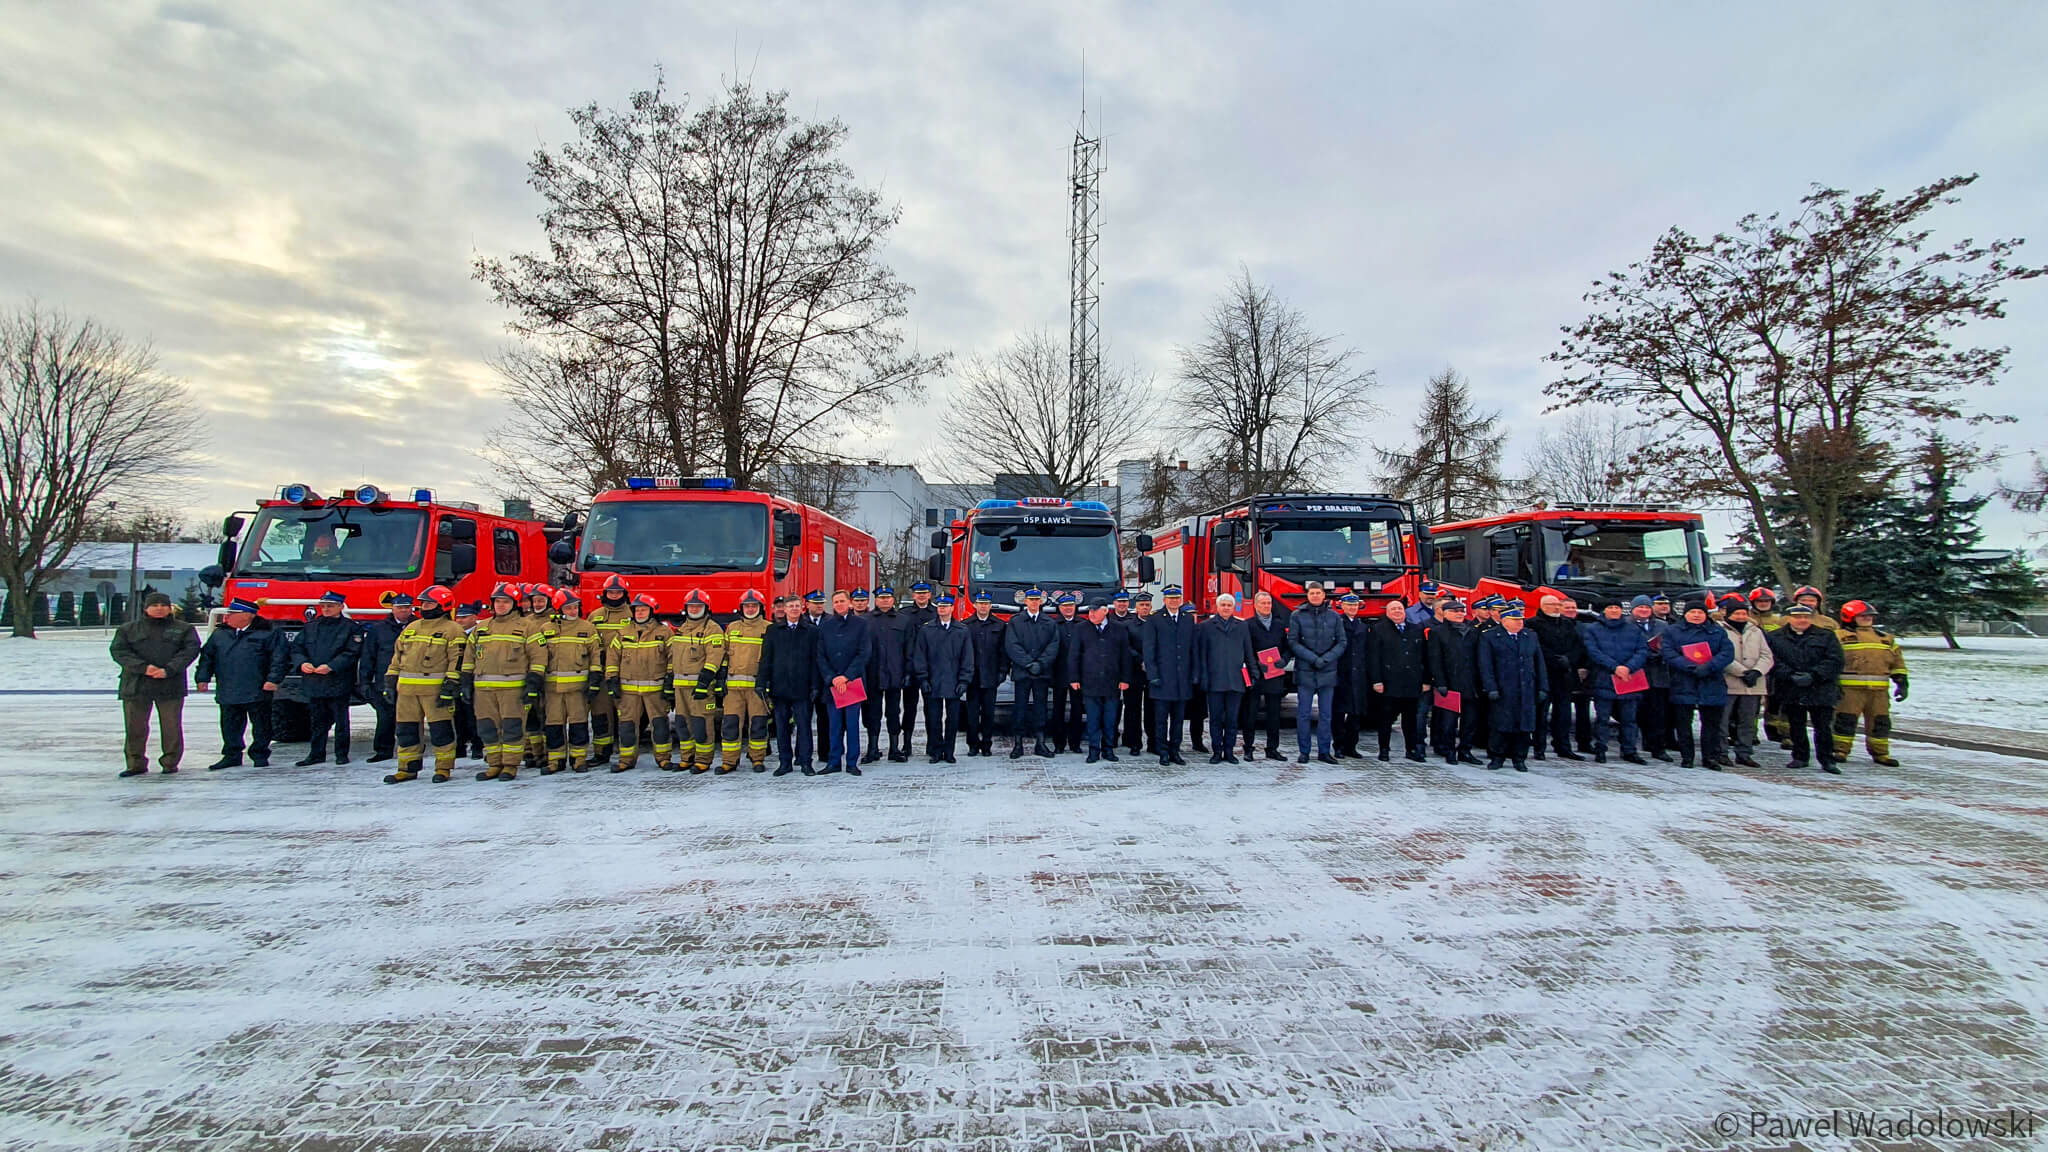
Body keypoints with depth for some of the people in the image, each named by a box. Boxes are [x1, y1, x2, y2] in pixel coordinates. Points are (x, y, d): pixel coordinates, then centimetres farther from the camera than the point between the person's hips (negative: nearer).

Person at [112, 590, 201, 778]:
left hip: (171, 686, -1)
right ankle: (136, 764, 18)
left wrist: (168, 670, -18)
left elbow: (190, 650, -5)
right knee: (135, 727, 7)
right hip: (135, 686, 2)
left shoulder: (184, 629, 7)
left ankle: (170, 762, 14)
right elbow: (118, 651, 0)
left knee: (171, 727, 2)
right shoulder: (128, 629, 11)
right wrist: (143, 667, -15)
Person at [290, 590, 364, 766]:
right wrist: (302, 663, -8)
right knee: (318, 721, 11)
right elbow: (296, 648, 11)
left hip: (338, 684, -4)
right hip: (314, 684, 4)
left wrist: (331, 666, -20)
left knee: (341, 721, 2)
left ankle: (341, 754, 11)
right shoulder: (310, 627, 14)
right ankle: (316, 754, 19)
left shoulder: (350, 628, -1)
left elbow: (352, 653, -9)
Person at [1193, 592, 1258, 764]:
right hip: (1214, 681, -1)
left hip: (1236, 680, 2)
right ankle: (1216, 751, 10)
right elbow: (1201, 654, 4)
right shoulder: (1205, 626, 7)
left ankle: (1229, 751, 13)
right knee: (1216, 718, 2)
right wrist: (1202, 678, -2)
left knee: (1232, 718, 5)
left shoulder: (1243, 626, 13)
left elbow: (1249, 652, 15)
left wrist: (1254, 674, 7)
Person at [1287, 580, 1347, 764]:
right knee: (1303, 714, 0)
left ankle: (1324, 751, 14)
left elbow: (1341, 642, 6)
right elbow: (1293, 642, -3)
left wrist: (1326, 659, -9)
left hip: (1328, 673, 2)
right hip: (1305, 673, -2)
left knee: (1325, 714, 6)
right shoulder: (1297, 616, 2)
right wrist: (1313, 659, -12)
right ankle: (1303, 751, 8)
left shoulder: (1334, 617, 7)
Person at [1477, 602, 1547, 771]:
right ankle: (1496, 757, 13)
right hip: (1503, 692, -4)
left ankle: (1519, 759, 17)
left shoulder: (1530, 637, 14)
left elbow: (1539, 663, 16)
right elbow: (1485, 665, -5)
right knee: (1501, 726, -2)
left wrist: (1542, 688, 9)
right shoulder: (1489, 637, 0)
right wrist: (1491, 688, -12)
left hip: (1527, 692, 4)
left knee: (1524, 726, 4)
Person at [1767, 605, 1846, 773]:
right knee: (1796, 727, 9)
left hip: (1821, 691, 0)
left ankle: (1827, 760, 11)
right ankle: (1800, 757, 21)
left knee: (1823, 727, 2)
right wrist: (1791, 676, -17)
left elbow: (1834, 660, -2)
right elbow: (1773, 662, -3)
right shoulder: (1775, 638, 5)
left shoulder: (1826, 636, 7)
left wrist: (1813, 675, -14)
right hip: (1791, 692, 1)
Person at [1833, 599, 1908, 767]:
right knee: (1845, 719, -4)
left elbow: (1897, 662, 23)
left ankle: (1880, 752, 20)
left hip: (1879, 690, 5)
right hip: (1849, 688, -5)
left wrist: (1901, 682, 14)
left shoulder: (1886, 638, 20)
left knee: (1880, 721, 10)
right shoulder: (1840, 636, 1)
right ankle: (1840, 750, 3)